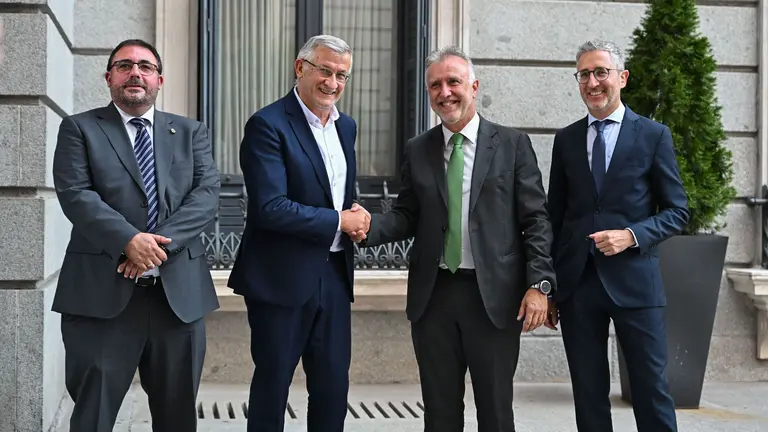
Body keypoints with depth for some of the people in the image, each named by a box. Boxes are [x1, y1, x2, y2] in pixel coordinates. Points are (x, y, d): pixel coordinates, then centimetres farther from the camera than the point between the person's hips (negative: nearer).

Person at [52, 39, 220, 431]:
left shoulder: (191, 132, 15)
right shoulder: (80, 128, 8)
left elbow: (207, 194, 1)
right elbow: (75, 194, -6)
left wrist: (160, 241, -15)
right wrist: (128, 240, -20)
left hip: (179, 292, 3)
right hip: (102, 293, -2)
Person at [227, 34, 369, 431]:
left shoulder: (345, 126, 11)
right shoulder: (267, 124, -12)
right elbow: (270, 208, -21)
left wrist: (356, 218, 0)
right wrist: (338, 221, -13)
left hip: (333, 275, 7)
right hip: (282, 278, -6)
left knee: (333, 385, 11)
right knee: (272, 385, 7)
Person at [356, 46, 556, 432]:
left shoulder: (512, 144, 1)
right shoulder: (417, 150, 10)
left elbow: (535, 219, -2)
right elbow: (406, 217, 10)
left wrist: (539, 284, -11)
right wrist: (370, 227, -11)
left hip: (494, 295, -2)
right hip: (433, 294, 3)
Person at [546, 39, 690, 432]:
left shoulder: (654, 135, 2)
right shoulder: (566, 139, 10)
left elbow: (677, 211, 3)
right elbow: (555, 214, 12)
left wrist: (632, 235, -15)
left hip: (633, 280, -2)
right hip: (576, 282, 3)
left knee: (652, 390, 0)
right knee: (589, 393, 8)